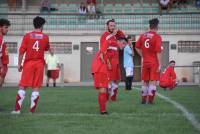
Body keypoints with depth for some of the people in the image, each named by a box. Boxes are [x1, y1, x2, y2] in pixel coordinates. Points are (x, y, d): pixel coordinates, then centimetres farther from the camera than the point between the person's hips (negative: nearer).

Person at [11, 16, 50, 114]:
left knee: (22, 86, 1)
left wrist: (19, 64, 2)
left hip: (28, 63, 0)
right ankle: (32, 109, 1)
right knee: (36, 87, 4)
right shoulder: (45, 37, 3)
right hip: (39, 63, 0)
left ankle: (17, 109, -5)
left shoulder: (27, 36, 0)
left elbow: (22, 51, -3)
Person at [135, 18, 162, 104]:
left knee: (145, 81, 13)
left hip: (145, 62, 5)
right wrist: (159, 64, -12)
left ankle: (143, 99, 16)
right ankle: (150, 100, -6)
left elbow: (137, 47, 10)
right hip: (154, 62, -5)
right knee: (153, 81, -2)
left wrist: (143, 56, 14)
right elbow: (158, 52, -14)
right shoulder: (157, 37, -10)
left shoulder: (143, 36, 6)